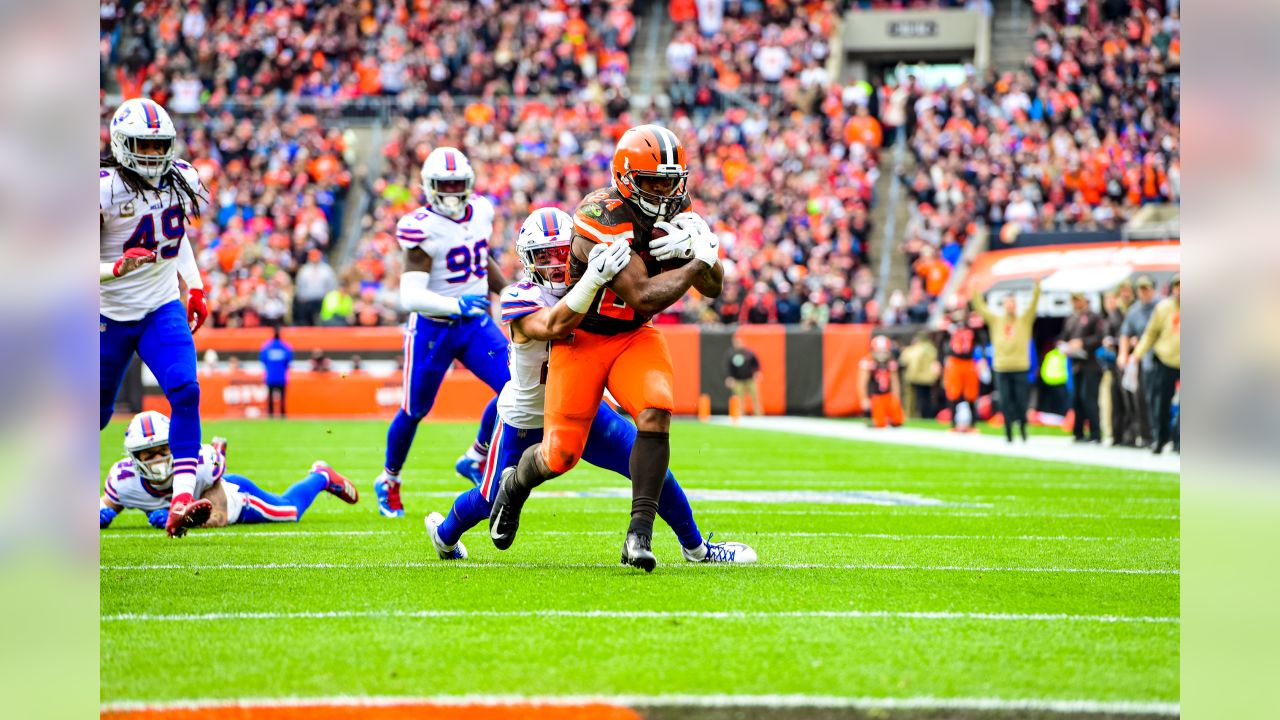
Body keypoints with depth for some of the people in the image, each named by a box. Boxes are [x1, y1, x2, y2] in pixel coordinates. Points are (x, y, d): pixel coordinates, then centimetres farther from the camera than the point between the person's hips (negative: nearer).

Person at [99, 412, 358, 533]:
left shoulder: (200, 462, -45)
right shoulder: (123, 478, -38)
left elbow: (219, 515, -36)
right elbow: (110, 502, -15)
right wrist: (101, 513, -39)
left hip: (234, 496, -3)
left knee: (288, 509, 22)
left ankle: (321, 476, 51)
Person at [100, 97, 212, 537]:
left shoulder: (180, 180, 0)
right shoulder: (104, 189, -17)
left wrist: (194, 288, 12)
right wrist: (117, 268, -34)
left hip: (163, 308, 3)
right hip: (111, 315, -3)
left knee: (185, 392, -20)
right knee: (97, 412, 10)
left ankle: (182, 501, -27)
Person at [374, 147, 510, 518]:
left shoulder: (482, 212, 0)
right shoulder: (421, 228, -20)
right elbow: (410, 296, -26)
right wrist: (455, 305, -39)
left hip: (476, 323, 5)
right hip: (432, 329, -5)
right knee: (414, 411, 7)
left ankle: (475, 459, 9)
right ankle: (388, 481, 31)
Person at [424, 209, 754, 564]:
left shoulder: (588, 286, -12)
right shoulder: (520, 299, -28)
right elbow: (554, 326, -48)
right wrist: (594, 278, -64)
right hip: (525, 422, -4)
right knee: (491, 501, 11)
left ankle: (695, 547, 13)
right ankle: (445, 532, 47)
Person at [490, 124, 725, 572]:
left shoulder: (674, 215, -4)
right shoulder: (602, 218, -26)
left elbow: (713, 288, 1)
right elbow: (643, 297, -30)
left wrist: (694, 247, -18)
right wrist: (697, 262, -25)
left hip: (635, 336, 4)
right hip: (580, 338, -4)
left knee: (655, 414, -25)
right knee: (560, 456, -3)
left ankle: (640, 534, -23)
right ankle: (517, 483, 35)